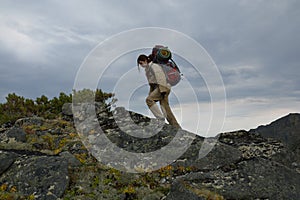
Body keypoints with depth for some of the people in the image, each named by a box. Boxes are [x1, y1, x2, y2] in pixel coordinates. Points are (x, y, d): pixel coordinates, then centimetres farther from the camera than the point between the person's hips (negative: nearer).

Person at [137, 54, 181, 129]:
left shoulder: (154, 66, -7)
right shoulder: (147, 69, 21)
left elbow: (161, 78, -16)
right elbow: (151, 83, 24)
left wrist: (162, 89, -24)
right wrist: (151, 93, 20)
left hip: (163, 87, -9)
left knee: (148, 99, -23)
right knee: (166, 109, 4)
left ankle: (161, 118, -22)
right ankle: (177, 128, 5)